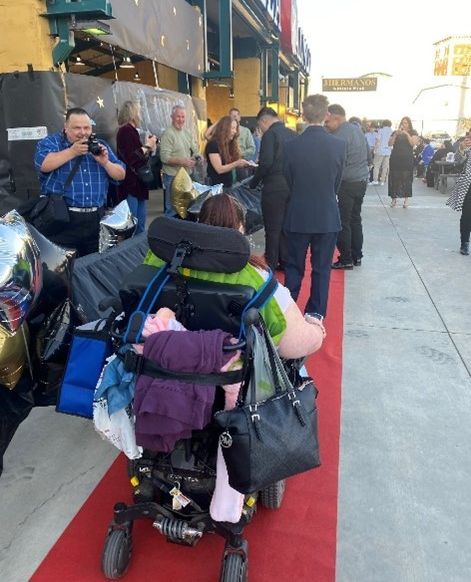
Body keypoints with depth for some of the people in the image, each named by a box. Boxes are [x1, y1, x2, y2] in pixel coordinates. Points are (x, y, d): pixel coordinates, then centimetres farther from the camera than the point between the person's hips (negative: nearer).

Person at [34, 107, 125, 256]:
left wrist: (105, 162, -7)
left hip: (96, 219, 4)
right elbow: (43, 164, -19)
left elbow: (121, 175, 11)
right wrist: (72, 151, -15)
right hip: (63, 219, -4)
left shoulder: (100, 146, 15)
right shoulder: (50, 142, 2)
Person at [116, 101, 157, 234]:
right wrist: (147, 146, -11)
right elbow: (131, 158, -22)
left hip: (137, 183, 10)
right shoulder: (125, 130, -11)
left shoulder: (131, 131, 17)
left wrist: (150, 147, 7)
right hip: (131, 184, -10)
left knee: (140, 225, 15)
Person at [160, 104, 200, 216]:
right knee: (173, 208, 1)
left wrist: (196, 158, -9)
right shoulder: (167, 134, -12)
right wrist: (183, 162, -25)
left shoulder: (188, 133, 11)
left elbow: (195, 151, 14)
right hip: (173, 177, -7)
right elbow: (165, 157, -19)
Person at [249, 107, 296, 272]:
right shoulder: (292, 134, 10)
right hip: (292, 186, 7)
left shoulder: (270, 134, -10)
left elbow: (266, 162, -19)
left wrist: (253, 183, -8)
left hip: (274, 187, -7)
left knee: (272, 229, 0)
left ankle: (270, 266, 7)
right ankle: (285, 262, 24)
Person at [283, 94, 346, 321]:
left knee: (294, 266, 13)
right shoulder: (339, 145, -8)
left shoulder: (292, 145, -10)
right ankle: (316, 313, 17)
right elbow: (337, 181, 2)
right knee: (321, 267, 10)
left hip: (298, 215, 0)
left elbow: (288, 180, 0)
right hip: (327, 216, 0)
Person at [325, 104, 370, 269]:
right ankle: (357, 256, 21)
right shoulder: (357, 129, 11)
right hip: (362, 181, 9)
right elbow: (368, 155, 17)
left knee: (343, 222, -1)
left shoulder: (339, 136, -16)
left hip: (348, 183, -9)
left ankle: (346, 259, 3)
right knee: (355, 219, 15)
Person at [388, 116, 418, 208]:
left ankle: (406, 198, 4)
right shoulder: (395, 132, 12)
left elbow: (413, 143, -8)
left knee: (406, 179, -2)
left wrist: (406, 134, -14)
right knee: (394, 178, -2)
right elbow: (390, 143, 0)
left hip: (407, 159, -1)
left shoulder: (413, 133, 8)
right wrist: (396, 134, -12)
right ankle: (394, 198, 4)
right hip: (395, 158, 1)